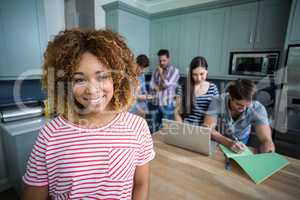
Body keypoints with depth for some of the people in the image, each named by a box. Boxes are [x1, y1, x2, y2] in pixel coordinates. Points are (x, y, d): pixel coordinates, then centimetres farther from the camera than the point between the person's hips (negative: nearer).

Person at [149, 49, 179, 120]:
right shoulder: (156, 70, 10)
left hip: (168, 104, -4)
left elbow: (167, 84, -14)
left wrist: (161, 73, -7)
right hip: (156, 104, 5)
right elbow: (151, 85, 6)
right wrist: (160, 87, -11)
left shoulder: (174, 71, -5)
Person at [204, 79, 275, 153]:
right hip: (219, 142, -1)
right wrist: (228, 142, -43)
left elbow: (267, 141, -28)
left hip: (241, 142, 1)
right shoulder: (218, 102, -24)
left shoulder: (257, 109, -22)